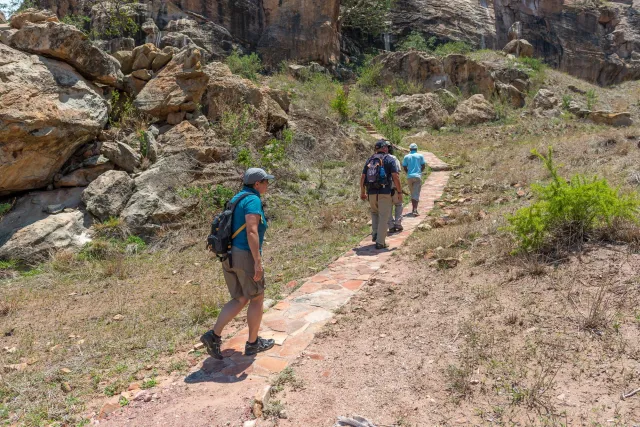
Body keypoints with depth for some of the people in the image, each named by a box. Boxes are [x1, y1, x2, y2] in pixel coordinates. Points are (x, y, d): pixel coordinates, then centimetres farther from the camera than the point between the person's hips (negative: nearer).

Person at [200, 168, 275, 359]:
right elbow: (252, 231, -25)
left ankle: (214, 336, 5)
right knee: (257, 299, 10)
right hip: (246, 257, -9)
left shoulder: (238, 198, 16)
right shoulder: (253, 200, -14)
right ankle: (253, 343, 22)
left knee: (239, 301, 16)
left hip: (230, 256, 9)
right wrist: (258, 262, -25)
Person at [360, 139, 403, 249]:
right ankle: (380, 242, 3)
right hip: (384, 193, -5)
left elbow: (362, 177, 11)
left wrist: (362, 193, 19)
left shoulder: (370, 160, 13)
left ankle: (375, 234, 17)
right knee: (383, 217, 3)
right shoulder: (389, 159, -1)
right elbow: (395, 176, -11)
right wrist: (400, 191, -2)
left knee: (374, 213, 27)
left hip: (371, 193, 5)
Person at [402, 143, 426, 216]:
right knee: (416, 194, -5)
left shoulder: (406, 156, 5)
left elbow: (404, 167, 1)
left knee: (412, 193, 16)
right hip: (418, 176, -2)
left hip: (409, 177, 2)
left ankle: (414, 209, 22)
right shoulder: (420, 156, 2)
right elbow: (423, 166, 1)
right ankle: (415, 210, -17)